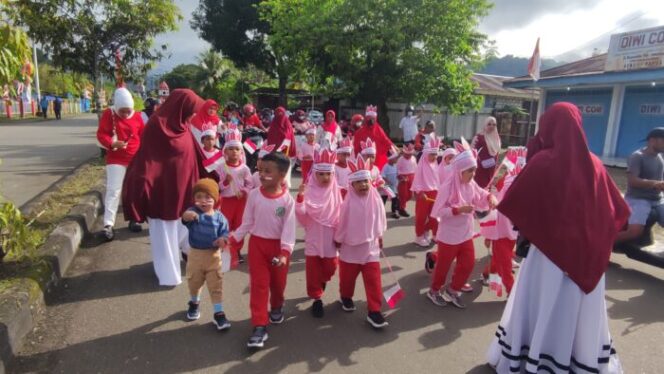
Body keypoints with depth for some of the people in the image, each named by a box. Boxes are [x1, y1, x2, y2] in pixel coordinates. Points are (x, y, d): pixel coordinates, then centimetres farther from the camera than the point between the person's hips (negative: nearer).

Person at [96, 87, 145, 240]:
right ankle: (108, 224, -5)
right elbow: (101, 135, -8)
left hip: (136, 159, 3)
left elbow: (144, 136, 8)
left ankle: (133, 219, 26)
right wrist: (112, 144, -27)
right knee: (113, 190, -7)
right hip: (116, 159, -3)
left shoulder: (136, 116, 2)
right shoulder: (108, 114, -5)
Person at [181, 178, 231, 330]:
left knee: (216, 285, 4)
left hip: (213, 255, -1)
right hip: (195, 254, 1)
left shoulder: (219, 217, -10)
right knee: (194, 283, 22)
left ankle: (218, 313, 14)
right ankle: (194, 303, 49)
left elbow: (225, 234, -6)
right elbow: (185, 217, -38)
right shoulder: (193, 212, -14)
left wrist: (223, 239, -31)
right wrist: (188, 215, -63)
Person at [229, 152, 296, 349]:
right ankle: (260, 326, 5)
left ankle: (277, 307, 47)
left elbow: (289, 227, -16)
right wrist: (232, 238, -11)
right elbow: (247, 223, -1)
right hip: (257, 244, 1)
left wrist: (285, 251, -25)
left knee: (278, 282, 17)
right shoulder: (254, 195, -8)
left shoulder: (287, 199, -14)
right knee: (258, 284, 0)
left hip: (278, 246, -1)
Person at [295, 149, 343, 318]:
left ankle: (322, 281, 45)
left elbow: (341, 214, 1)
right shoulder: (309, 190, -11)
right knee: (313, 268, 6)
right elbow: (301, 214, -16)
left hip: (330, 236, 2)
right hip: (313, 236, -2)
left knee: (330, 267, 12)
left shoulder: (335, 191, -5)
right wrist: (300, 197, -31)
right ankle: (317, 298, 22)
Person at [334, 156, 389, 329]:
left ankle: (374, 311, 9)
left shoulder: (375, 199, -10)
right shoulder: (348, 202, -17)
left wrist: (379, 236, 12)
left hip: (370, 246, 1)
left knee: (373, 279, 0)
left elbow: (380, 219, 4)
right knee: (347, 276, 17)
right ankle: (346, 297, 45)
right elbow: (341, 222, -7)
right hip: (350, 246, -1)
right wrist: (338, 240, 2)